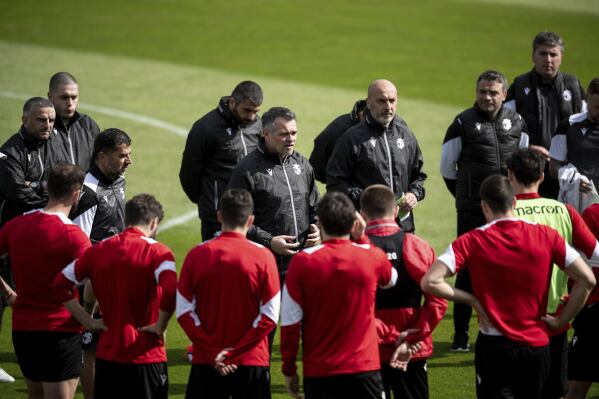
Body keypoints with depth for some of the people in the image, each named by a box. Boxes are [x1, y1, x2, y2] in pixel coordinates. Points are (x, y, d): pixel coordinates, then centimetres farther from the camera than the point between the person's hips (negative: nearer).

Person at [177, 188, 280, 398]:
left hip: (206, 364, 1)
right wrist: (235, 352, -8)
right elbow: (270, 316, -9)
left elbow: (184, 312, -3)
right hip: (252, 362, -1)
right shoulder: (263, 256, -7)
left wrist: (213, 353, -4)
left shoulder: (196, 255, -2)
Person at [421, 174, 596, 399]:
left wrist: (471, 299, -5)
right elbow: (587, 280, -4)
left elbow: (429, 282, -17)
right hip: (537, 345, 3)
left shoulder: (472, 242, -9)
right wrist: (561, 321, 4)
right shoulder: (546, 236, -3)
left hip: (494, 347, -2)